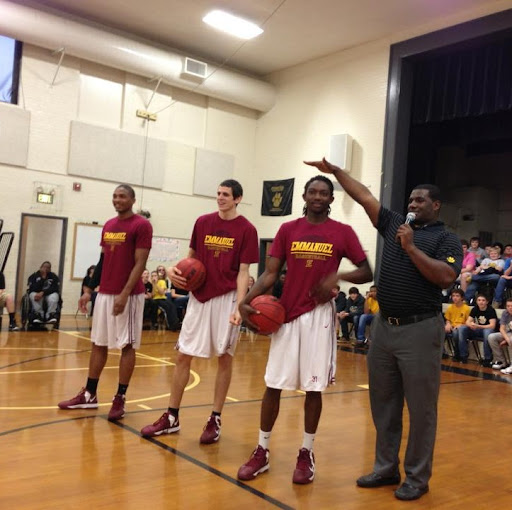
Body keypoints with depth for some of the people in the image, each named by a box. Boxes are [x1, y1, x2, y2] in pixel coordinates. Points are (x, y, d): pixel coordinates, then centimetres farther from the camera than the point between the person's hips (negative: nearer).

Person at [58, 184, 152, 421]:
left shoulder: (141, 225, -8)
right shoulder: (108, 226, 14)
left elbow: (140, 263, -14)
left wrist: (124, 294, -20)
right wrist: (89, 290, 14)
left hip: (128, 295, -7)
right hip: (105, 292, 7)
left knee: (127, 346, 0)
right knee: (98, 343, 12)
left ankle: (120, 398, 9)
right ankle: (89, 395, 22)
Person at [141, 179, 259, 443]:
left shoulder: (246, 229, -5)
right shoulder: (203, 222, 6)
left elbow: (243, 272, -8)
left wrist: (239, 307, -18)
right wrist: (175, 268, -4)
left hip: (226, 298, -4)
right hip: (199, 296, 4)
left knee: (224, 358, 4)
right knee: (183, 356, 5)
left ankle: (215, 420, 16)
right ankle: (171, 417, 18)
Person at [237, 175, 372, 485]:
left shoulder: (343, 232, 1)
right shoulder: (288, 230, 5)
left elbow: (367, 273, 3)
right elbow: (271, 273, 3)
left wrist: (339, 276, -17)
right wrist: (247, 301, -11)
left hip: (319, 314, -1)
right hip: (287, 314, 2)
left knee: (314, 387, 4)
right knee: (273, 384, 5)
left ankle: (307, 454, 21)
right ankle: (262, 451, 19)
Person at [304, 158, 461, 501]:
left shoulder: (446, 239, -1)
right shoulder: (394, 224, 13)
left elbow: (446, 278, -16)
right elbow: (365, 197, 14)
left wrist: (411, 248, -14)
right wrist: (335, 171, 13)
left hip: (420, 330, -5)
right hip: (384, 326, 6)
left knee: (420, 408, 4)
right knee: (383, 404, 13)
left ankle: (417, 477, 19)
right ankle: (386, 468, 28)